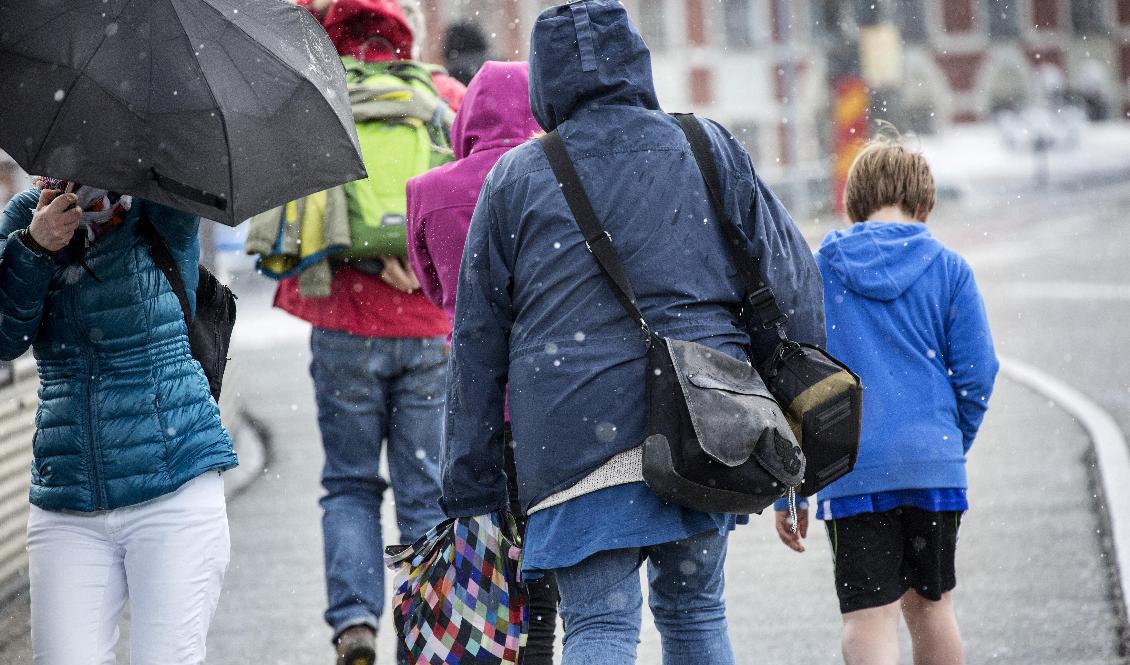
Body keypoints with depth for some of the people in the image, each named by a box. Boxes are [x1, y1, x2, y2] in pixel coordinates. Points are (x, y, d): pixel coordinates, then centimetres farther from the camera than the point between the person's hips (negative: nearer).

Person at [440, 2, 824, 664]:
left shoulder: (513, 178, 7)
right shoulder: (713, 151, 10)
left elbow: (477, 342, 8)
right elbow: (795, 284, 8)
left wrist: (473, 483, 13)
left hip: (573, 442, -2)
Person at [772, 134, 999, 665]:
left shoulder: (814, 273, 4)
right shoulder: (949, 269, 3)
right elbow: (977, 374, 2)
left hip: (851, 472, -1)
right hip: (933, 464, 1)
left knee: (868, 618, -5)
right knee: (931, 605, 18)